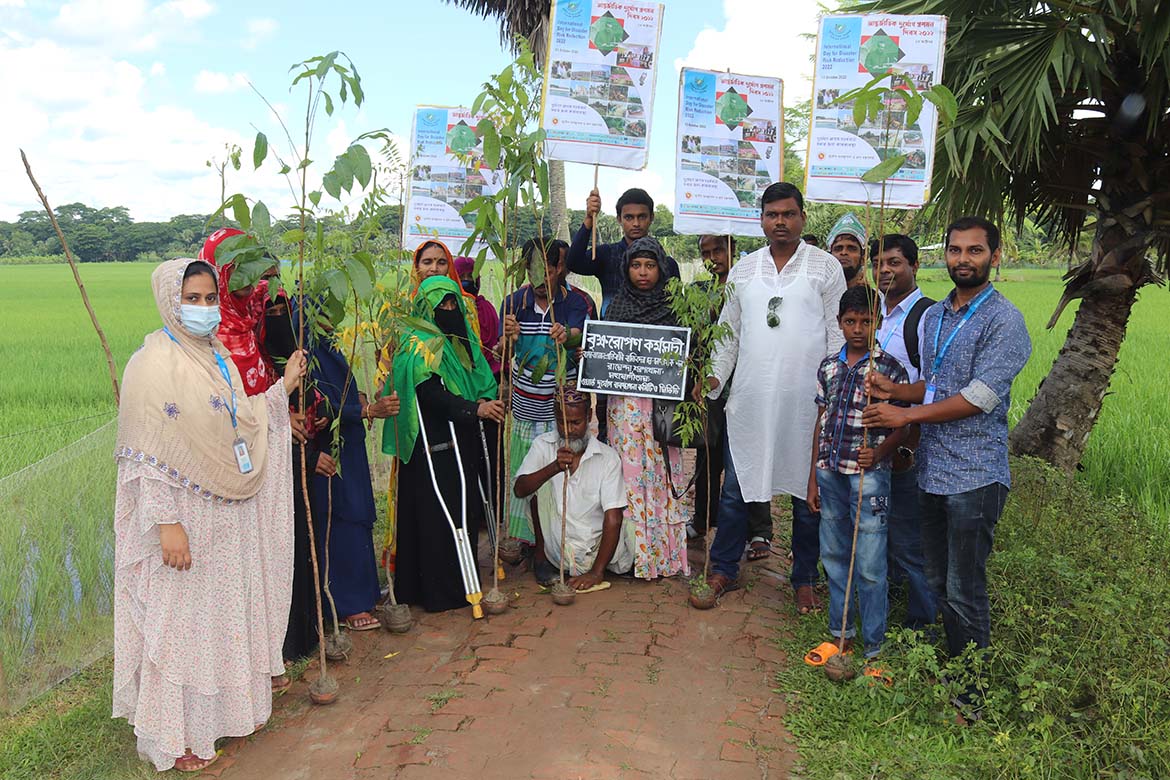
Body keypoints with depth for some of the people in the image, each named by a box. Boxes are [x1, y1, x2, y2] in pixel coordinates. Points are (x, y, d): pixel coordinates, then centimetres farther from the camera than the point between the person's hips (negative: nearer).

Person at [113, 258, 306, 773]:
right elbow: (147, 456, -18)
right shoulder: (153, 364, -16)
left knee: (227, 610, 18)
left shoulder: (218, 358, 8)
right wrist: (167, 522, -21)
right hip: (184, 517, -7)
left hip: (229, 516, 7)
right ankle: (174, 737, 22)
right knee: (179, 619, 5)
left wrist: (284, 387, 8)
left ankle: (230, 707, 36)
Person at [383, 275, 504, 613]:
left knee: (465, 508, 12)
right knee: (438, 514, -4)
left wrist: (485, 401, -4)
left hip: (462, 441, 9)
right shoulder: (419, 344, -10)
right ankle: (439, 591, 4)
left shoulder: (460, 339, 17)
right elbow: (430, 392, -20)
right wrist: (474, 409, -27)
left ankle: (461, 581, 24)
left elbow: (480, 380, 17)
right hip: (434, 445, -8)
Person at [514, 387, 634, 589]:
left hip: (597, 547, 2)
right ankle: (541, 557, -1)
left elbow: (613, 519, -16)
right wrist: (554, 468, -37)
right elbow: (520, 489, -19)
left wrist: (597, 572, -23)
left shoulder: (608, 456, -10)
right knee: (543, 484, -15)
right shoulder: (543, 445, -4)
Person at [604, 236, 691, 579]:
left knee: (662, 470, -1)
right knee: (630, 469, 1)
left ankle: (666, 552, 9)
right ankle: (633, 550, 9)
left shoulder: (674, 307, 6)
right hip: (625, 402, 1)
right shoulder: (617, 306, 10)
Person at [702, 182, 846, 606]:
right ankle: (724, 569, 22)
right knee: (734, 488, 7)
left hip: (806, 402, -2)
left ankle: (804, 579, 23)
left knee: (808, 493, 8)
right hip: (749, 400, 2)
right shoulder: (743, 270, 11)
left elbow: (838, 335, 1)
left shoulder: (826, 267, 2)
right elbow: (728, 332, 13)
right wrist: (715, 377, 0)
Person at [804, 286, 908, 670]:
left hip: (868, 475, -5)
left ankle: (873, 649, 13)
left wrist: (879, 452, -24)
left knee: (869, 567, 0)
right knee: (834, 557, 15)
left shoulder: (889, 368, -5)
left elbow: (902, 426, -4)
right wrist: (813, 477, 12)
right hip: (830, 472, 5)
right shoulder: (828, 366, 9)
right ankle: (840, 634, 30)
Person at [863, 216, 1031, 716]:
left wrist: (906, 416, -16)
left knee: (964, 590, 0)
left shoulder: (1004, 320, -11)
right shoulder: (933, 317, 13)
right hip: (932, 469, 7)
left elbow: (979, 397, -18)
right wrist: (894, 390, 3)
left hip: (974, 474, -7)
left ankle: (971, 694, 16)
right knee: (939, 581, 16)